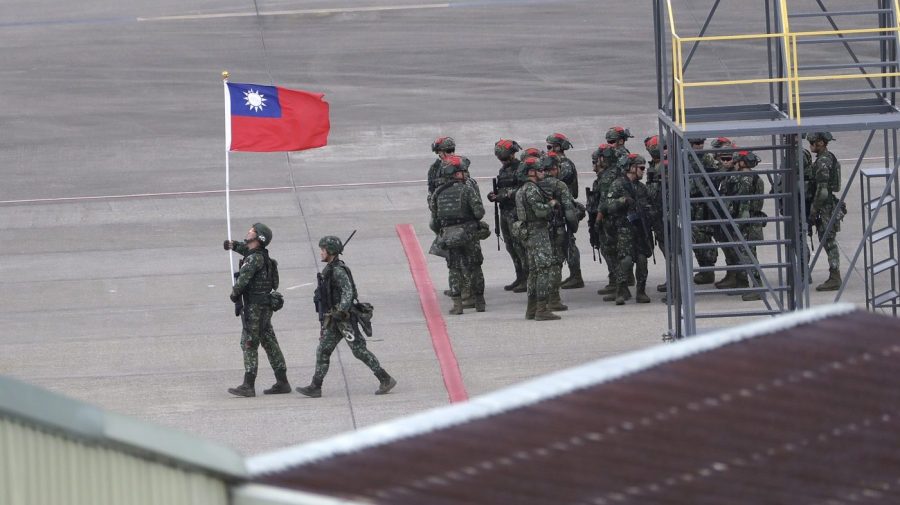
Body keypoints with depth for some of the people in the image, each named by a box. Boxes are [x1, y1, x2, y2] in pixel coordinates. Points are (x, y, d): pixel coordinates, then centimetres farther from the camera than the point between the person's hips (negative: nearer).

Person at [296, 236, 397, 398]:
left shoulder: (338, 271, -16)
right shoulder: (329, 270, 15)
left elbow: (348, 292, -26)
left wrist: (341, 311, -37)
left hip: (345, 318, -10)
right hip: (334, 319, 10)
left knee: (359, 351, -7)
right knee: (323, 351, 4)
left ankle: (386, 380, -1)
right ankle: (315, 387, 3)